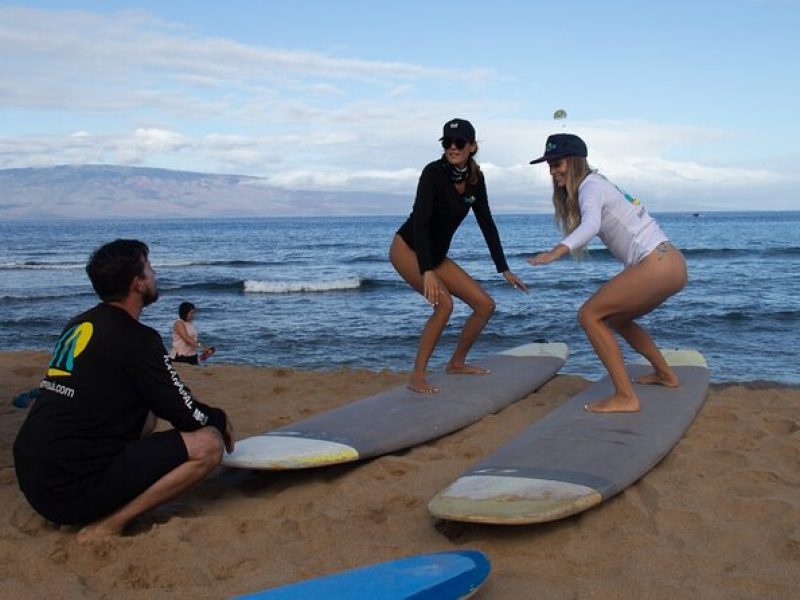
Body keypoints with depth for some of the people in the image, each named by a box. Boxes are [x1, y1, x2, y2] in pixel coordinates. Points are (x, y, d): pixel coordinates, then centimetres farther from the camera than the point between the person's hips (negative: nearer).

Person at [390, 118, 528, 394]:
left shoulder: (475, 178, -2)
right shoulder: (434, 172, -22)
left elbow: (487, 224, 4)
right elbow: (420, 222, -29)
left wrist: (504, 270, 2)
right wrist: (428, 271, -38)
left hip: (436, 255, 7)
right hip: (406, 248, -7)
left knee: (485, 304, 2)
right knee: (444, 302, -28)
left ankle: (456, 362, 22)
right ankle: (417, 377, -19)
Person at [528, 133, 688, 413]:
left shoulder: (591, 186, -11)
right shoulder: (598, 183, 19)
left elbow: (591, 224, -32)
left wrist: (557, 251, -46)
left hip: (658, 267, -10)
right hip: (673, 264, 10)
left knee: (589, 315, -9)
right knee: (615, 317, 26)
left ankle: (625, 397, -12)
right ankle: (665, 375, 41)